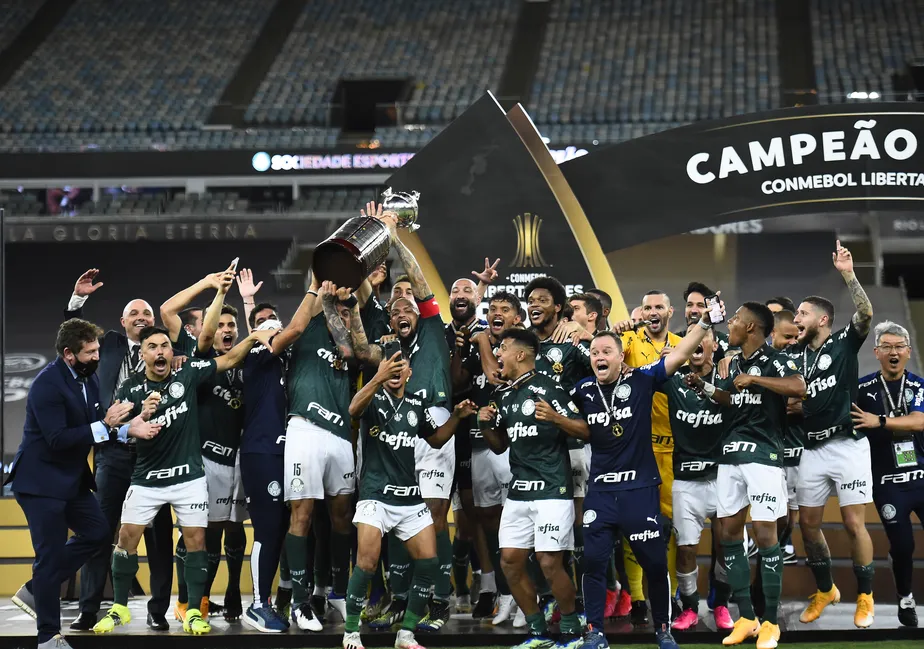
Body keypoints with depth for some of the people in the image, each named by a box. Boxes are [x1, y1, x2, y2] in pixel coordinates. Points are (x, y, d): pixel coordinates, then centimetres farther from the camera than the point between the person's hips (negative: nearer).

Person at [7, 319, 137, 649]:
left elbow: (97, 430, 8)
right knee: (51, 553, -5)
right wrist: (104, 425, -28)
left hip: (71, 478, 9)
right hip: (41, 480, -9)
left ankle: (35, 591, 21)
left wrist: (125, 430, -11)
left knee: (98, 532, 13)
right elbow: (57, 439, -28)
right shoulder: (48, 383, -22)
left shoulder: (89, 378, 4)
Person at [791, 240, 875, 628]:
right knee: (808, 523, 6)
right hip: (812, 449, 5)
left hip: (847, 445, -5)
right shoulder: (795, 357, 13)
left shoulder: (844, 343, -2)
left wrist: (847, 274, -25)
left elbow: (866, 314, -17)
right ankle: (825, 590, 22)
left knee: (853, 523, -5)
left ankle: (865, 596, 4)